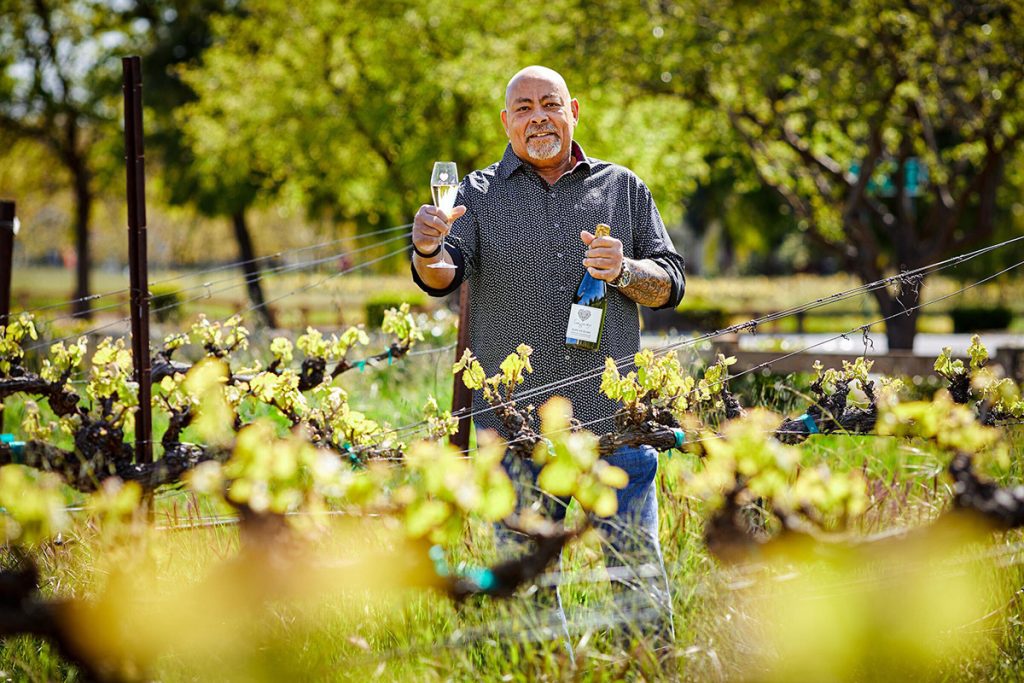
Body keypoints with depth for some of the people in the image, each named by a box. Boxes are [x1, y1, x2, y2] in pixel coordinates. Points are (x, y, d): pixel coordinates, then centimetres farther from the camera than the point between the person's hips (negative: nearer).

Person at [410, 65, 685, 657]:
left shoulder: (623, 188, 12)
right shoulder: (479, 194, 9)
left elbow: (671, 284, 10)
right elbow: (445, 276, -6)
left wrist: (623, 271, -11)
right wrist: (429, 252, -29)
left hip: (613, 416, 0)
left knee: (640, 567, 0)